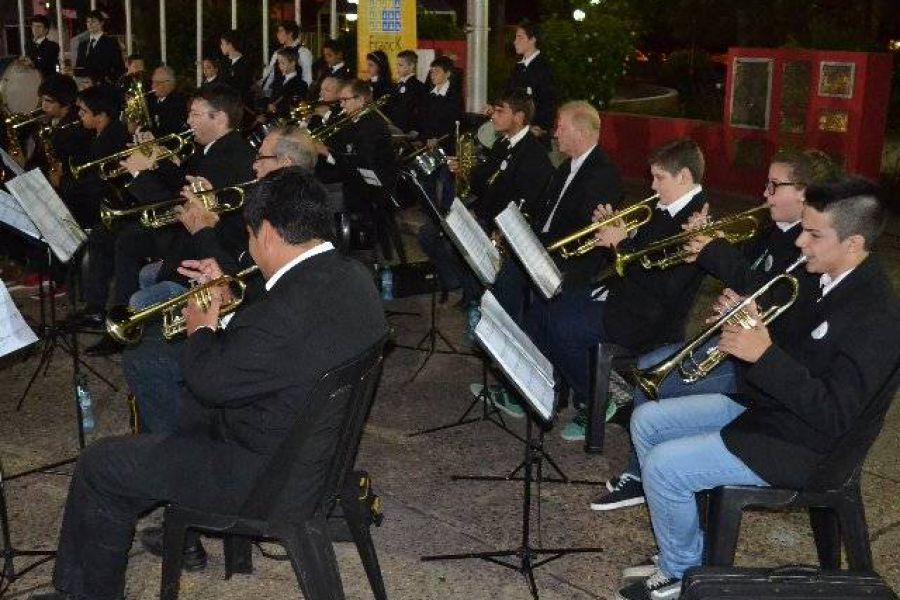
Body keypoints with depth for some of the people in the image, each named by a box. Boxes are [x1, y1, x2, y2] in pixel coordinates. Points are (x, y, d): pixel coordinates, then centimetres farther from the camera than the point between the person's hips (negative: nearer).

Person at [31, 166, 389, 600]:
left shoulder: (290, 311, -34)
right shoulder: (352, 276, -4)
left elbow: (210, 380, -20)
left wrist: (202, 329, -2)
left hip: (271, 477, -10)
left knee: (99, 465, 2)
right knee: (195, 403, 33)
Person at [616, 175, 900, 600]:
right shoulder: (824, 277, 3)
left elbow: (833, 415, -29)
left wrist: (764, 354, -31)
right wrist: (752, 325, -5)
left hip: (799, 444, -10)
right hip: (761, 403, 10)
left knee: (662, 466, -18)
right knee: (646, 421, 9)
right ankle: (681, 536, 19)